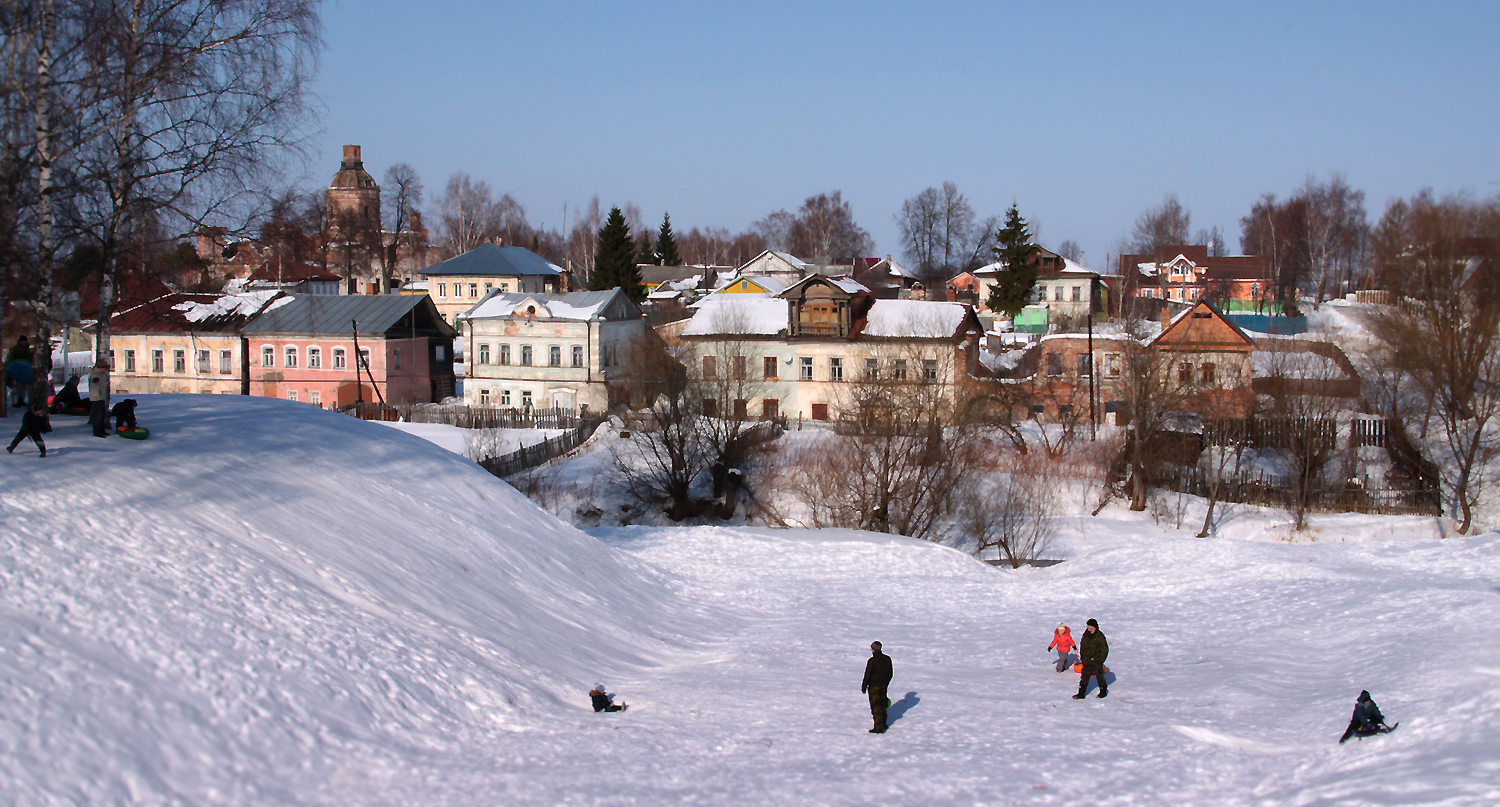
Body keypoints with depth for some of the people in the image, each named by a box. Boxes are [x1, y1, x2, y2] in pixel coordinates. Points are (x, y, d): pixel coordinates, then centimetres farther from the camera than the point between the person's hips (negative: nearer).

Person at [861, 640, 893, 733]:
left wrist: (863, 687, -6)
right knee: (883, 705, 20)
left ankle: (879, 728, -1)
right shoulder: (887, 659, 0)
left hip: (873, 686, -7)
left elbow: (867, 675, -17)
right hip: (883, 686, 7)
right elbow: (890, 674, 9)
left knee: (876, 707, -1)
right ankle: (883, 724, 33)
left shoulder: (872, 661, -20)